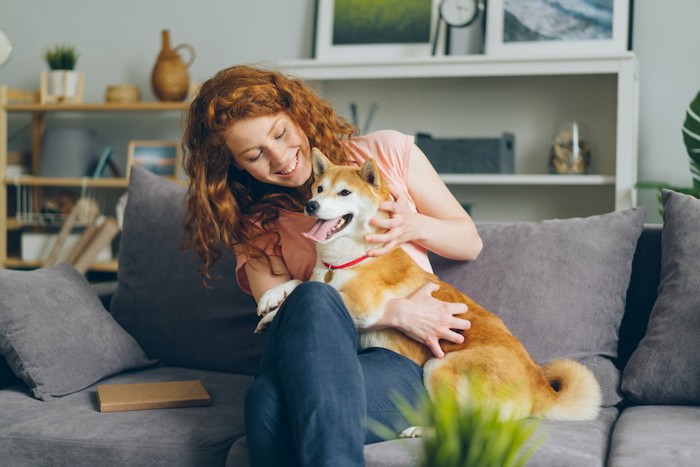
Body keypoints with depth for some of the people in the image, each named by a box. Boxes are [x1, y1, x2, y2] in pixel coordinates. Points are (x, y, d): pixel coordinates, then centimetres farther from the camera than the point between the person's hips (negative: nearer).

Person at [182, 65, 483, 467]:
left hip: (404, 364, -1)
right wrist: (396, 313, -14)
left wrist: (416, 226, -5)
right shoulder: (254, 226, 13)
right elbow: (284, 317, -4)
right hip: (311, 366, 2)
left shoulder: (386, 153, 11)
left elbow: (470, 242, 18)